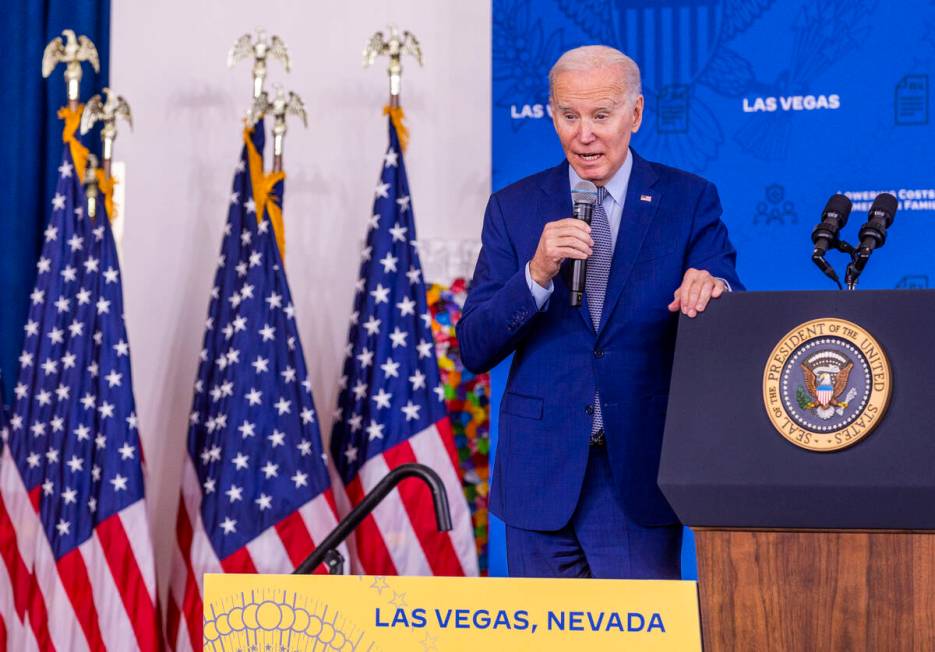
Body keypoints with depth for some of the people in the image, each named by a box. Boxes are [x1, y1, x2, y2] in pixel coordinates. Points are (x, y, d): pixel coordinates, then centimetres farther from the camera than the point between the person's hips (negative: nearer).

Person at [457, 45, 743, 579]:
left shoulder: (688, 201, 2)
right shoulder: (515, 207, 5)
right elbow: (474, 349, -1)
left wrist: (714, 289, -28)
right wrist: (537, 274, -18)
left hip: (640, 473, -1)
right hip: (542, 470, 2)